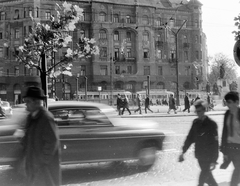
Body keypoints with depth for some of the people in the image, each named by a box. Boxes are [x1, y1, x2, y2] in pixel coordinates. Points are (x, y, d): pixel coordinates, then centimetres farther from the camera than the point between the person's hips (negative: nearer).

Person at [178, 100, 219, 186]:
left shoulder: (211, 124, -14)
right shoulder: (195, 122, 3)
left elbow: (215, 143, -15)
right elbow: (190, 137, 10)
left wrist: (214, 161, -19)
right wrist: (183, 151, 5)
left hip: (208, 156, -6)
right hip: (200, 155, 6)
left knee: (203, 175, -6)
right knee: (207, 175, 17)